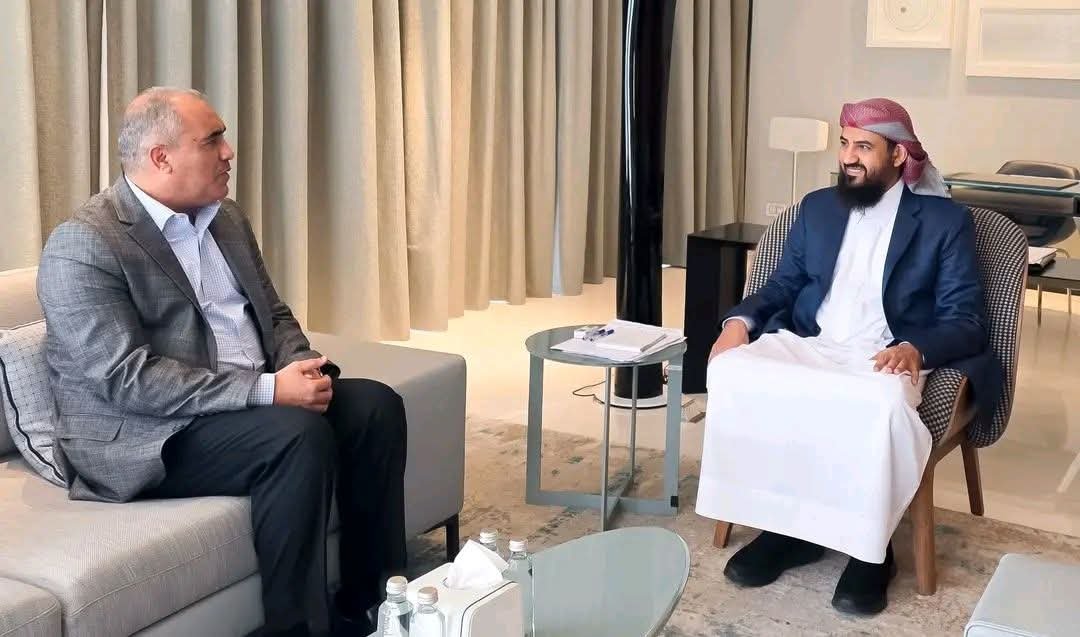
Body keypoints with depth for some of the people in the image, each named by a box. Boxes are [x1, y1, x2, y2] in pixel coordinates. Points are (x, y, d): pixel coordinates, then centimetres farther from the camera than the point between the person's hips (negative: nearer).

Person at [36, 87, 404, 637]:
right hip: (148, 436, -8)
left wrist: (301, 368, -8)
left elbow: (274, 314, 17)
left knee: (375, 405, -9)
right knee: (300, 434, -29)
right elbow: (126, 379, -23)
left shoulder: (226, 218, 11)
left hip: (253, 402, 8)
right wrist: (268, 389, -27)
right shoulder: (83, 245, -15)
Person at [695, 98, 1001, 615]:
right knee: (732, 371, -28)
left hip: (883, 358, -4)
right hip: (807, 345, 4)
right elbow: (784, 283, 19)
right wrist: (741, 319, -4)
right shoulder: (817, 207, 17)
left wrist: (916, 348, -24)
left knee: (879, 404, -40)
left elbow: (966, 320, -1)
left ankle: (870, 545, -17)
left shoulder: (946, 221, 4)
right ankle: (785, 522, -14)